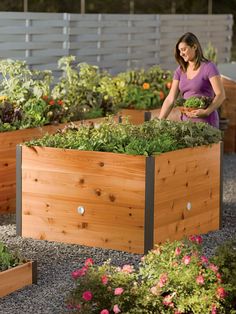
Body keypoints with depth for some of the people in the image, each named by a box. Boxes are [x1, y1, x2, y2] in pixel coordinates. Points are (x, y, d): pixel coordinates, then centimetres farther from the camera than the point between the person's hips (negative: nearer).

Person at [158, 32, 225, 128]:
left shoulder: (208, 67, -6)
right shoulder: (180, 71, 9)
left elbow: (221, 95, -11)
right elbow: (170, 99, 6)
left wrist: (206, 112, -25)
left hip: (206, 122, -5)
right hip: (186, 122, 5)